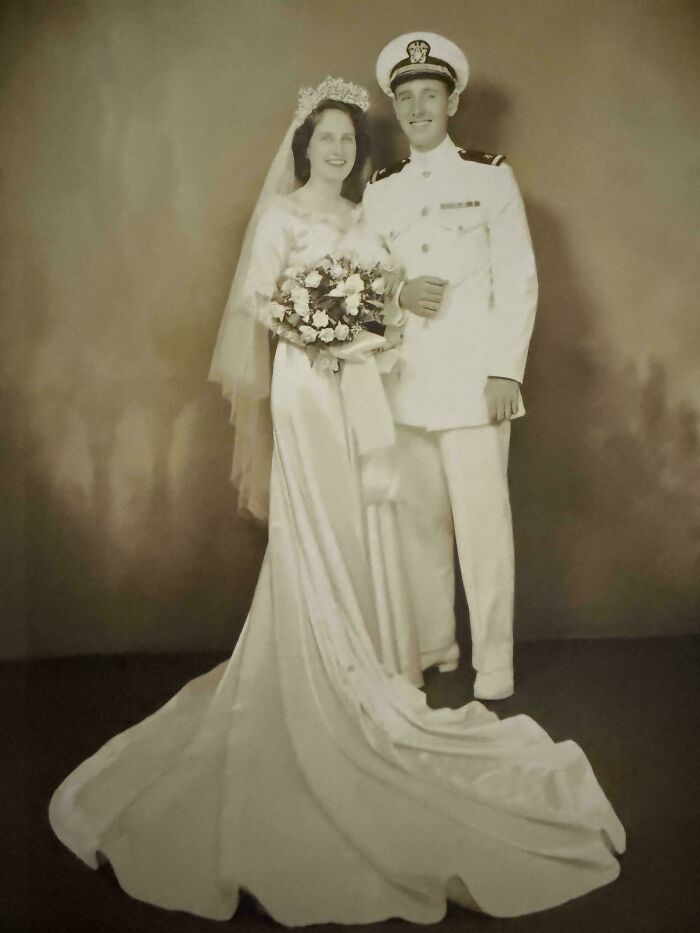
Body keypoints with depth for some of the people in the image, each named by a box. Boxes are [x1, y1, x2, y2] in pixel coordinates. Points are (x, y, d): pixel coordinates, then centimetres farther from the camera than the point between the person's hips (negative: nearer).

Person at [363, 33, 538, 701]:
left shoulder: (490, 176, 4)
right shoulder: (379, 190, 14)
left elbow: (517, 280, -1)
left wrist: (506, 370, -9)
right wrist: (399, 293, -7)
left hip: (473, 376, -4)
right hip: (404, 377, 4)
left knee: (482, 519, -6)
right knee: (418, 516, 8)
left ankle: (493, 663, 5)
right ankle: (431, 645, 23)